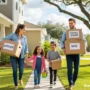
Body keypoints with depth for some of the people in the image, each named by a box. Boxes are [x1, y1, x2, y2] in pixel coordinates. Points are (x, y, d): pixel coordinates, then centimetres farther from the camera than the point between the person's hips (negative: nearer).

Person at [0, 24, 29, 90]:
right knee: (15, 70, -6)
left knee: (21, 70, -4)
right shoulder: (12, 35, -5)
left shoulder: (24, 37, 5)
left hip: (21, 56, 2)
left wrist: (27, 55, 0)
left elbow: (26, 46, 8)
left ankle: (20, 78, 33)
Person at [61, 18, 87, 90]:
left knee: (76, 68, 7)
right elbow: (62, 42, 3)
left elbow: (84, 41, 5)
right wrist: (63, 48, -16)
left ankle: (74, 81, 29)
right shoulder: (66, 32, 5)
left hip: (77, 53, 1)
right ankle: (70, 84, -5)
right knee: (69, 68, -10)